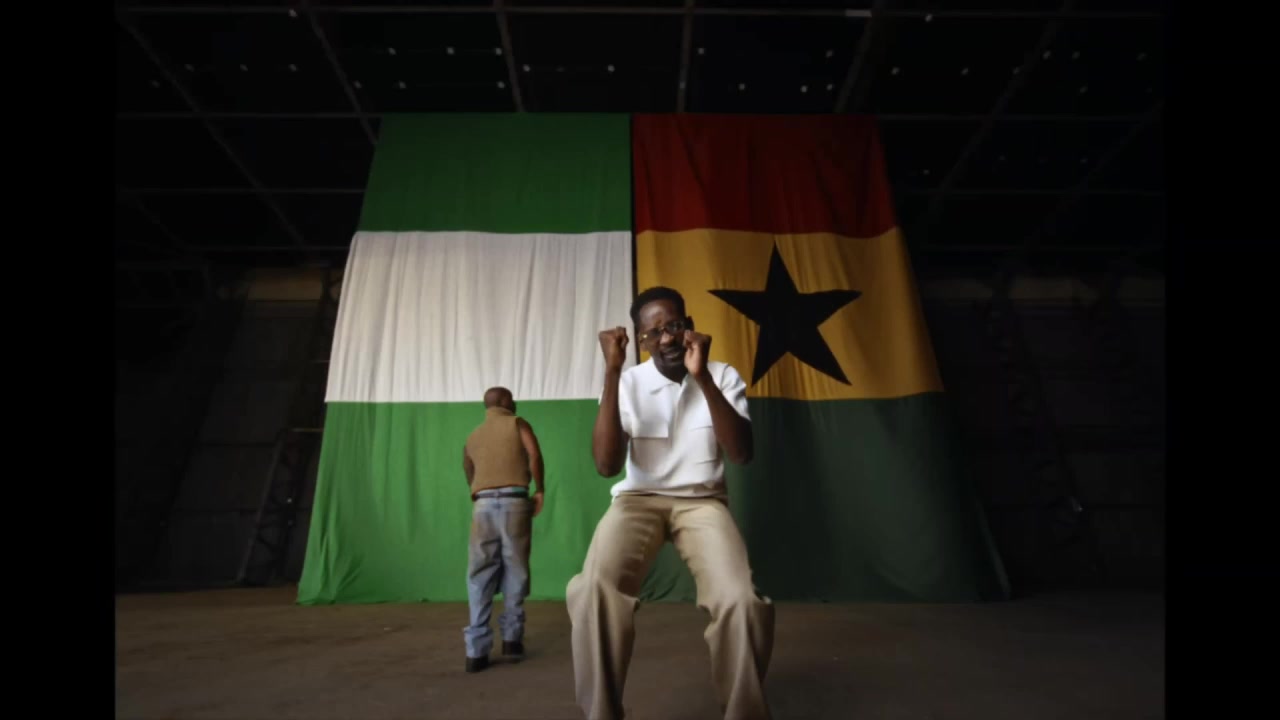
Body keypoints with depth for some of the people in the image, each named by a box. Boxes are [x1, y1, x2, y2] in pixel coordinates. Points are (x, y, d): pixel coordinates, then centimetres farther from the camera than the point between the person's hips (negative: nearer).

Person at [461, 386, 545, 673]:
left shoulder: (473, 437, 23)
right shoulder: (517, 423, 10)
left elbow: (469, 474, 18)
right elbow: (534, 455, -6)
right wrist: (540, 490, 2)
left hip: (482, 504, 3)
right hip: (514, 502, -3)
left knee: (480, 576, 5)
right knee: (515, 572, 8)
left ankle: (477, 650, 3)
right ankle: (512, 638, 13)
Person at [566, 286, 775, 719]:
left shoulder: (723, 377, -1)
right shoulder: (627, 383, -4)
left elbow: (742, 454, -14)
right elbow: (607, 466, -16)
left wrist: (703, 377, -23)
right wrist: (612, 372, -21)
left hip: (702, 501, 1)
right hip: (639, 498, 0)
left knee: (741, 601, -26)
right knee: (596, 589, -30)